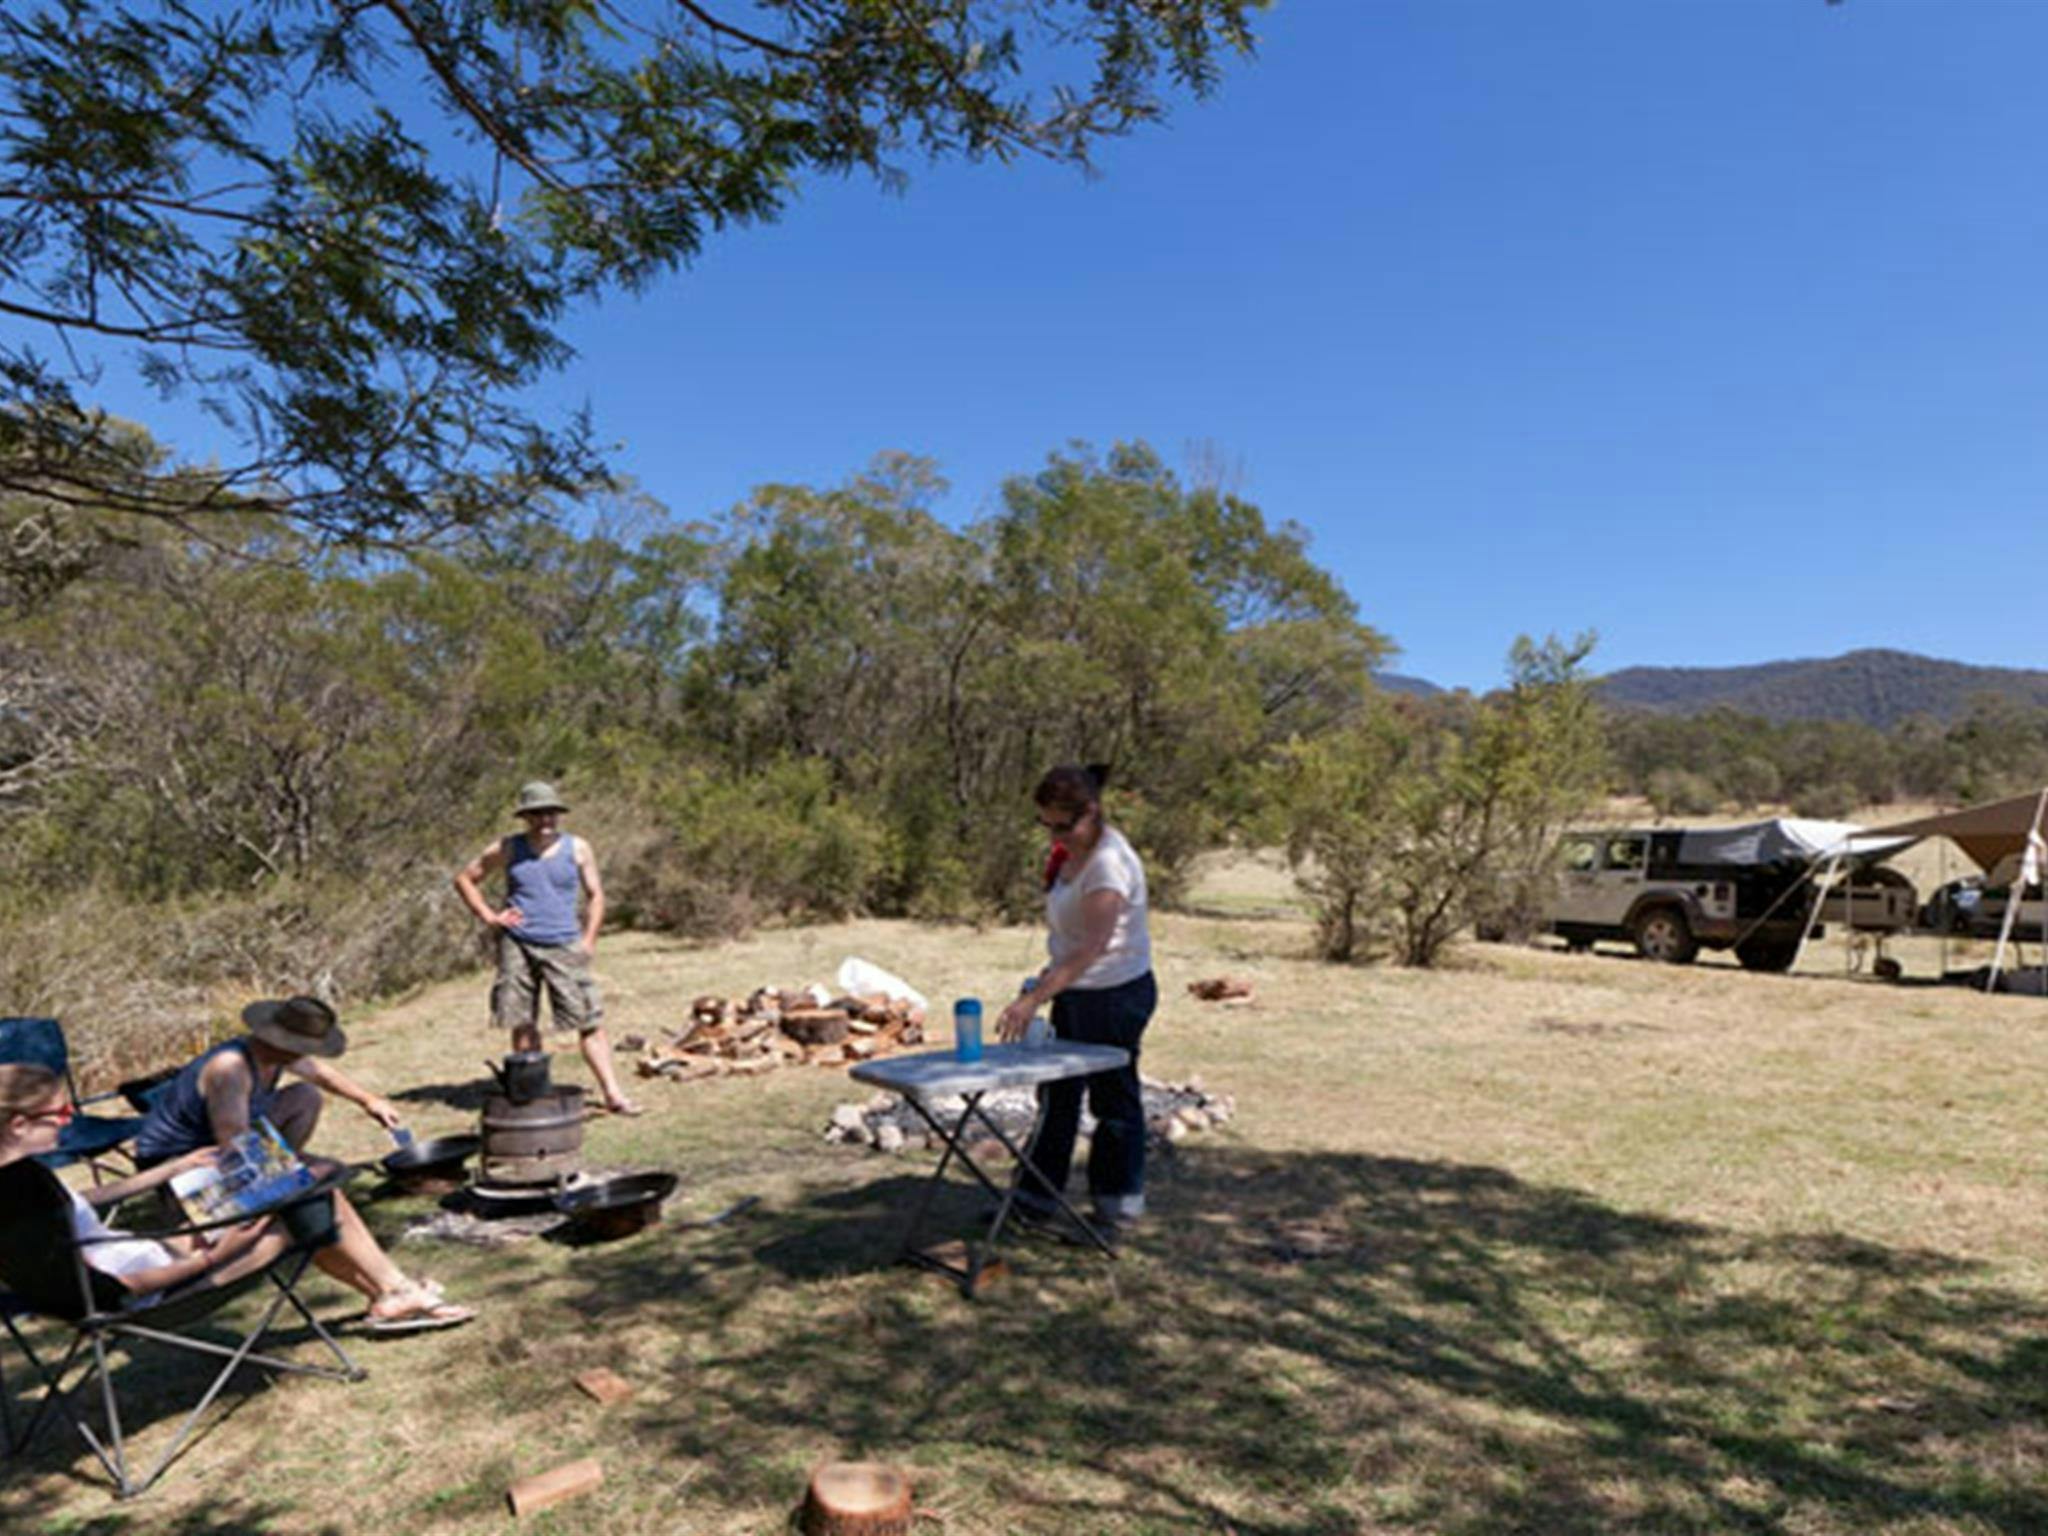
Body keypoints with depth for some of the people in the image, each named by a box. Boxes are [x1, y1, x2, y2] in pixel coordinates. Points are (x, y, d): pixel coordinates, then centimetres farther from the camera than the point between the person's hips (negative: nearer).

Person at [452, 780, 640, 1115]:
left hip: (564, 947, -1)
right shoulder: (507, 850, 4)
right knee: (523, 1025, 6)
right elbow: (464, 878, 14)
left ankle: (613, 1094, -6)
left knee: (589, 1022, -7)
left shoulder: (577, 849, 5)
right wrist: (488, 916, 2)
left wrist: (588, 939, -1)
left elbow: (595, 895, 10)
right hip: (517, 946, 1)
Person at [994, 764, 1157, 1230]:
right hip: (1076, 991, 9)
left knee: (1113, 1096, 6)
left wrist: (1034, 998, -38)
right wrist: (1048, 977, 12)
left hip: (1115, 994, -9)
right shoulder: (1073, 850, 4)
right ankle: (1036, 1196, 26)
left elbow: (1092, 948, -33)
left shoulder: (1109, 864, -25)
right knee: (1058, 1094, 15)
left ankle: (1121, 1201, 23)